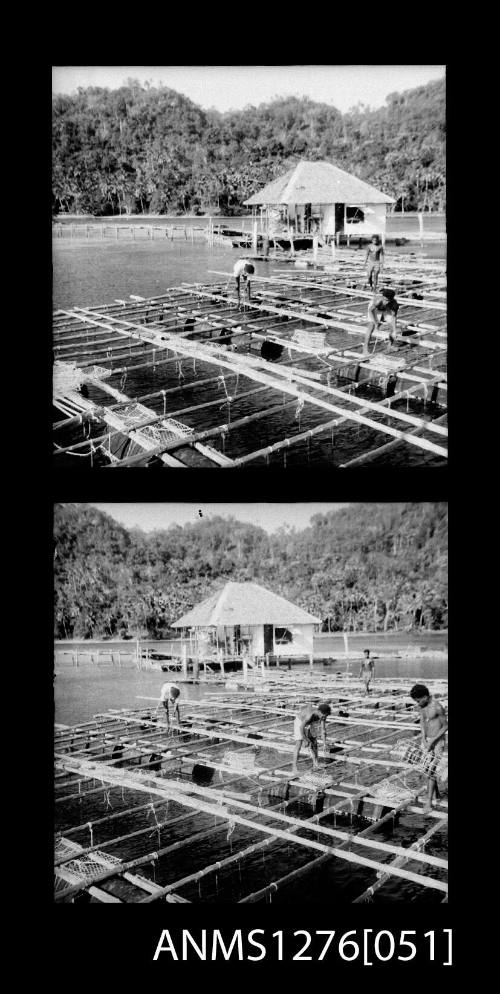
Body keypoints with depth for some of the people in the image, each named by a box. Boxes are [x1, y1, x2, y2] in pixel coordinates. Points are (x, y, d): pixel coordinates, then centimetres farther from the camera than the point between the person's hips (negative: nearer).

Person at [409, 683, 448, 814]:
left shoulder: (437, 707, -22)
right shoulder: (421, 706, 0)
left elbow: (445, 726, -14)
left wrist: (432, 741, -16)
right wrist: (423, 739, -5)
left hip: (437, 741, -7)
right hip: (427, 740, 7)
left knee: (432, 771, -8)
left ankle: (428, 802, -4)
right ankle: (436, 794, 32)